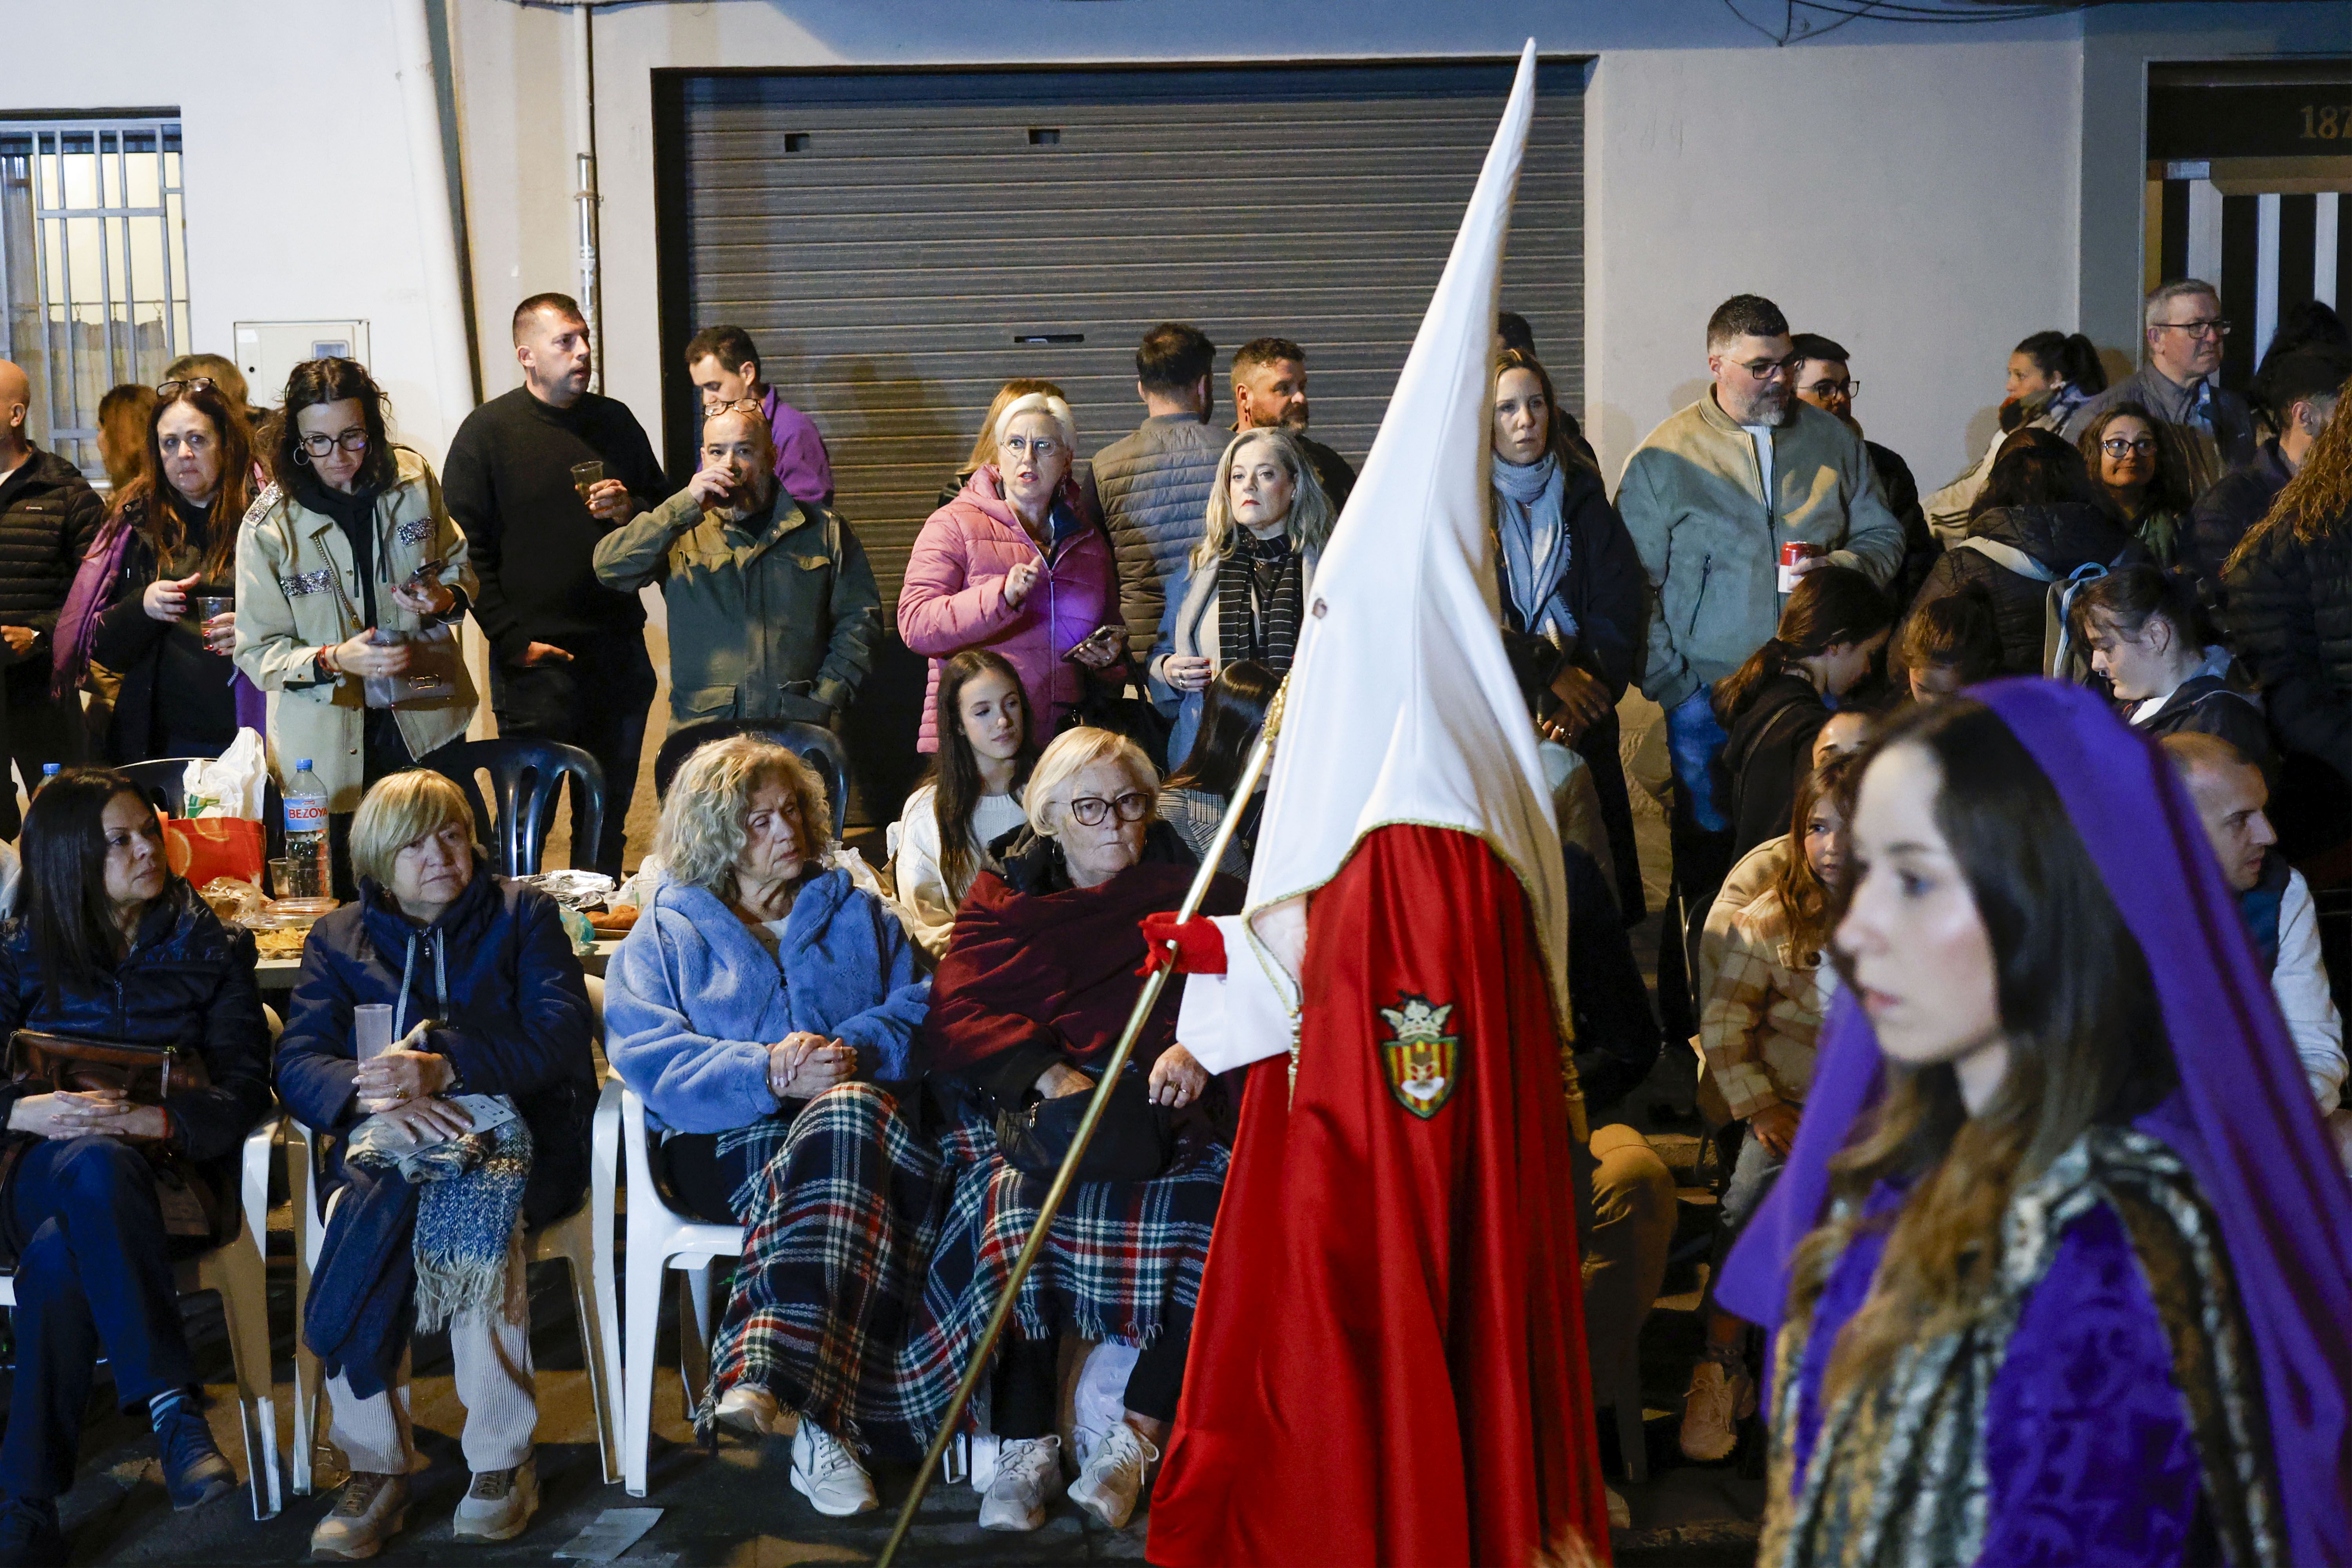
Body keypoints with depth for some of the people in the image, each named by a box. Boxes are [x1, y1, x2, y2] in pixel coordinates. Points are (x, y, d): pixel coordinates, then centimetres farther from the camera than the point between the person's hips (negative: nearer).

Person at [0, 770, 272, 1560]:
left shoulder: (210, 948, 14)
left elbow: (244, 1087, 2)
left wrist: (152, 1120, -18)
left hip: (162, 1164, 0)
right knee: (89, 1165, -40)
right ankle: (173, 1406, -43)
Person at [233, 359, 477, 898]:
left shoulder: (413, 480, -2)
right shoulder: (269, 526, -11)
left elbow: (459, 566, 13)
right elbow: (257, 651, -8)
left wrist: (446, 600, -10)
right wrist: (333, 661, -26)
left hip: (426, 723, 3)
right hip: (329, 748, -3)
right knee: (343, 903, 4)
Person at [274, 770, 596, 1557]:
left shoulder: (523, 914, 16)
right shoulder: (338, 937, 20)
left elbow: (561, 1032, -1)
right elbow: (298, 1064, 6)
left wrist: (443, 1070, -16)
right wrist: (370, 1092, -18)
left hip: (501, 1120, -2)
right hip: (384, 1135, 2)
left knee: (471, 1216, -37)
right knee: (362, 1215, -34)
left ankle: (503, 1459, -29)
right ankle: (375, 1464, -28)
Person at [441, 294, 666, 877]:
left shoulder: (615, 421, 12)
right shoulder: (488, 431, -2)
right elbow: (466, 549, -5)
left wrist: (631, 511, -4)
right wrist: (512, 640, -12)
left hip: (618, 649, 5)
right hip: (536, 659, -5)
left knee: (608, 811, 11)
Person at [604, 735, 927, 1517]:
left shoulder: (858, 914, 27)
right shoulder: (662, 937, 19)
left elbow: (917, 1008, 11)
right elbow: (647, 1057, 0)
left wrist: (854, 1052, -12)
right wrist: (772, 1075, -15)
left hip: (865, 1119, 2)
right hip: (727, 1145, -2)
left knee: (848, 1110, -39)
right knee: (838, 1154, -38)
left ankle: (762, 1375, -51)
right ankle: (819, 1420, -48)